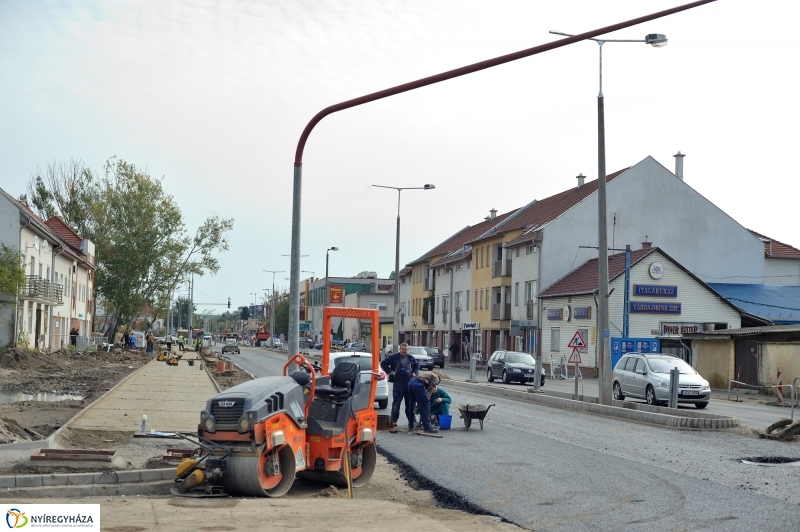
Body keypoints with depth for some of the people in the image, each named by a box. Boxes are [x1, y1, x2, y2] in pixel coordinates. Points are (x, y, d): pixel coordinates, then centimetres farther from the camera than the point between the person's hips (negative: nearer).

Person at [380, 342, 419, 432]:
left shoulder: (411, 358, 12)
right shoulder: (394, 357, -2)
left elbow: (417, 366, 29)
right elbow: (383, 364, -4)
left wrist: (414, 373, 12)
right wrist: (390, 372, -9)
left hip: (409, 383, 4)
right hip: (398, 383, -4)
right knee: (396, 403, -6)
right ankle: (394, 422, -5)